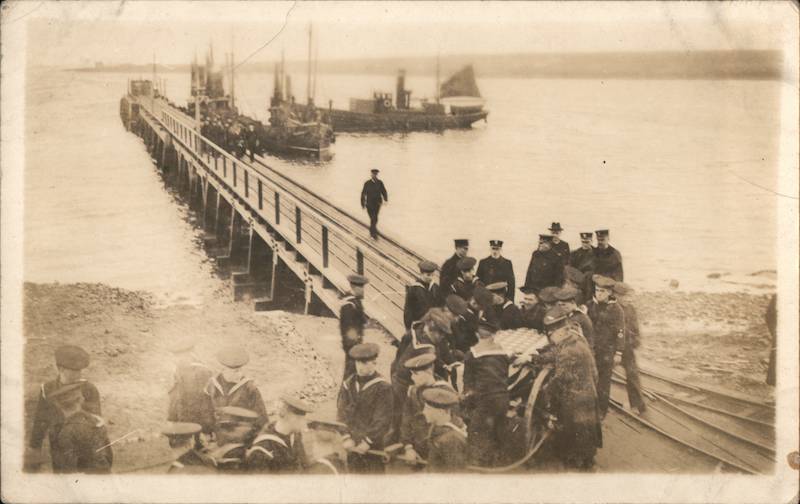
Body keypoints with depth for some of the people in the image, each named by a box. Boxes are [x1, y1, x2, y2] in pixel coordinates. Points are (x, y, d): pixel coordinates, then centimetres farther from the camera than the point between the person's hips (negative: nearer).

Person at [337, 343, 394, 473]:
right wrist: (346, 437, -8)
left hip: (372, 445, -4)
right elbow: (341, 413, 4)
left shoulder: (383, 388, -9)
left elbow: (382, 421, -11)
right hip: (352, 445, 4)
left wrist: (367, 441, -14)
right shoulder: (348, 384, 6)